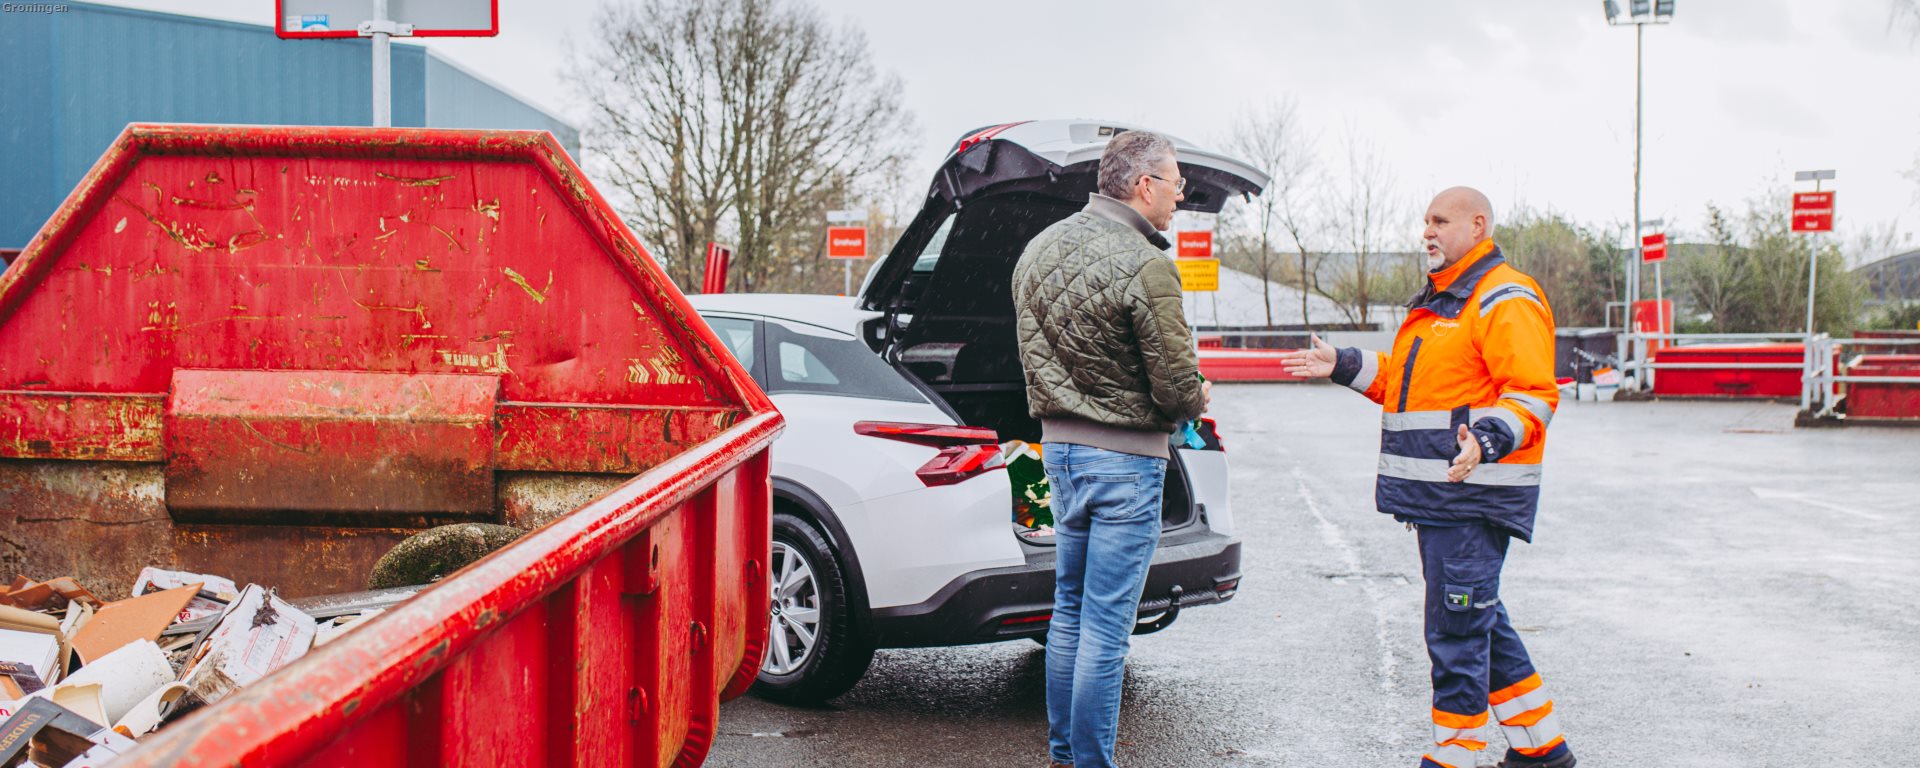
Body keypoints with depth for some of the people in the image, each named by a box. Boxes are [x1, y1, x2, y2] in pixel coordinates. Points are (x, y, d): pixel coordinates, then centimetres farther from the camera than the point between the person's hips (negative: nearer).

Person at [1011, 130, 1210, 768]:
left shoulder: (1040, 248, 7)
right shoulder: (1144, 266, -19)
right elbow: (1178, 390, -16)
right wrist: (1196, 398, 6)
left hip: (1058, 445, 8)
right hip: (1125, 457, -8)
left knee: (1069, 610, 18)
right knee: (1106, 626, -1)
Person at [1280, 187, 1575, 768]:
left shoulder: (1506, 300, -11)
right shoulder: (1439, 300, 21)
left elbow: (1533, 394, -20)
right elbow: (1407, 383, 29)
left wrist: (1487, 441, -35)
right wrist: (1343, 366, 22)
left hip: (1473, 497, -10)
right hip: (1438, 495, 10)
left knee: (1456, 630, -5)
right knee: (1481, 620, 16)